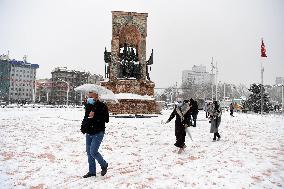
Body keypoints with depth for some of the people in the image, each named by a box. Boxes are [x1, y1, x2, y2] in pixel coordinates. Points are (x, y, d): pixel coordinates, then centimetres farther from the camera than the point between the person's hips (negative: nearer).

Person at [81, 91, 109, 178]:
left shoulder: (102, 106, -11)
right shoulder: (88, 105, 8)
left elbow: (106, 119, -17)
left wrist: (95, 116, -24)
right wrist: (83, 127, 12)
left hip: (98, 133, -7)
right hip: (89, 133, 7)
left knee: (93, 152, -12)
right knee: (89, 152, 10)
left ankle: (104, 165, 15)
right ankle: (92, 171, 24)